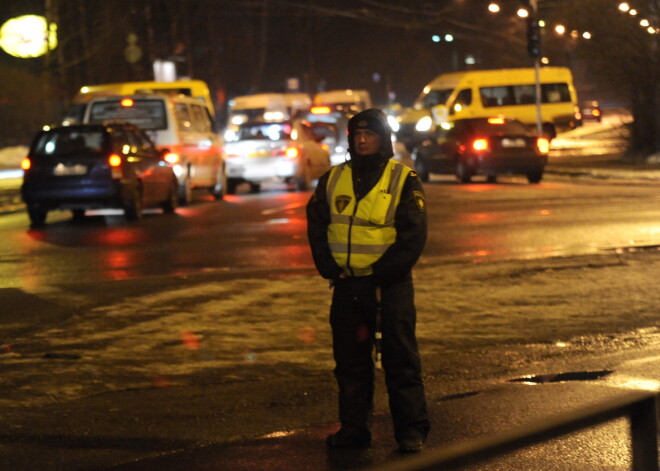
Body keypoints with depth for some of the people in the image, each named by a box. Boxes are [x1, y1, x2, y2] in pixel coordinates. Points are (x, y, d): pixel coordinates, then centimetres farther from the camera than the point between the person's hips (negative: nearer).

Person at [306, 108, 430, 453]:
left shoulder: (404, 180, -2)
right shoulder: (333, 180, 9)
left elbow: (413, 236, -7)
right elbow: (316, 227, 11)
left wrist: (381, 274, -14)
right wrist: (330, 269, -3)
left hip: (391, 284, -4)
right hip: (347, 285, 4)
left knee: (401, 359, -3)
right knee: (350, 360, 8)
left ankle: (411, 430, 1)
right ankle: (353, 428, 15)